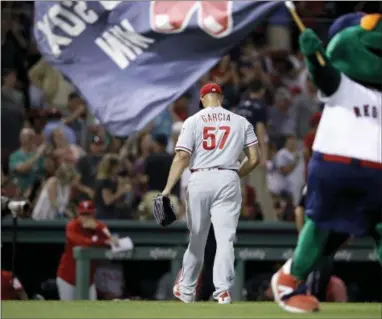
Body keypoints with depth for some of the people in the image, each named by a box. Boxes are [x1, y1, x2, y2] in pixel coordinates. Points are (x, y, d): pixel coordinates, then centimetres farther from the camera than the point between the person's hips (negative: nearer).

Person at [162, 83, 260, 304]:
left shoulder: (193, 121, 3)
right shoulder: (241, 122, 8)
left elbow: (182, 157, -7)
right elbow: (255, 158, 4)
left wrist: (168, 188, -10)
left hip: (200, 180, 0)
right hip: (228, 181, 0)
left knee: (197, 238, 13)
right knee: (225, 238, -5)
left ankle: (187, 290, 24)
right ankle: (223, 291, -18)